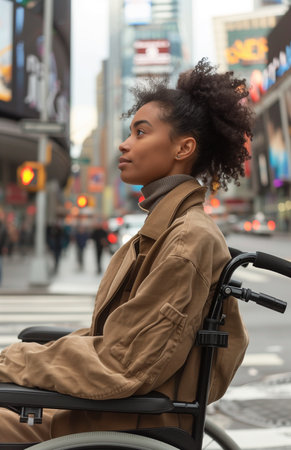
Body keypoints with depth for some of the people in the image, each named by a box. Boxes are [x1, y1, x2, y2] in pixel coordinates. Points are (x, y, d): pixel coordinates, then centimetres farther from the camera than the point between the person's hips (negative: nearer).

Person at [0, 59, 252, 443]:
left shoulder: (191, 239, -19)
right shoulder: (166, 227, 11)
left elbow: (122, 364, -21)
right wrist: (32, 354, 5)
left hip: (134, 424, -8)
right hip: (117, 407, 9)